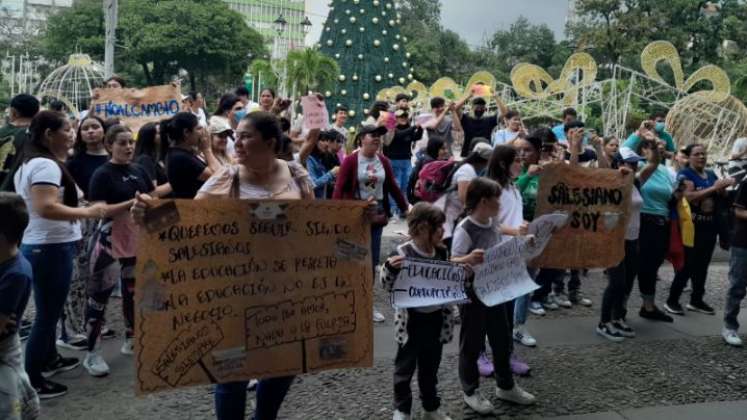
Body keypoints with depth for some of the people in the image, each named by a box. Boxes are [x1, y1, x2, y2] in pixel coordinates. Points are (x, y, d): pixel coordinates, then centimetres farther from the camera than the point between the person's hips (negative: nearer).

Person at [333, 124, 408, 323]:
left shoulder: (383, 161, 7)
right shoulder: (351, 160, -9)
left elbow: (393, 187, 14)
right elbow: (339, 188, -11)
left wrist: (405, 209, 17)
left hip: (377, 214, 5)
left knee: (372, 261, 9)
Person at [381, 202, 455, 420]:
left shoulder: (442, 252, 0)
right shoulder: (402, 254, -18)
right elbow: (389, 287, -12)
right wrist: (389, 267, -31)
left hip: (436, 320, 5)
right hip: (412, 321, -5)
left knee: (431, 367, 20)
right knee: (405, 368, 12)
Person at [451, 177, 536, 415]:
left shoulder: (493, 226, 4)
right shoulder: (464, 230, -20)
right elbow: (453, 263, -23)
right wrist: (469, 259, -42)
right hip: (473, 294, -7)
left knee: (502, 340, 17)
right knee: (472, 344, 7)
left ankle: (506, 386, 35)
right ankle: (470, 392, 24)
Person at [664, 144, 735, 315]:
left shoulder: (711, 174, 14)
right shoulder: (685, 174, -7)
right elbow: (689, 196, -22)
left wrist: (723, 188, -4)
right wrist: (713, 188, -23)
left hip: (710, 226, 7)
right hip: (692, 227, -7)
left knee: (703, 265, 12)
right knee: (688, 265, -7)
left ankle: (696, 300, 23)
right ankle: (672, 300, 2)